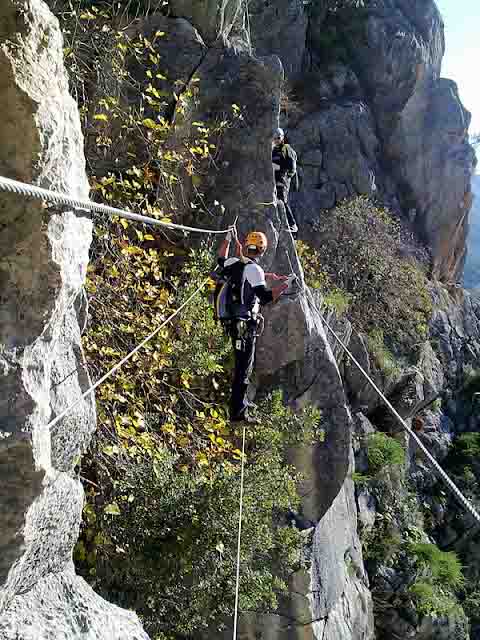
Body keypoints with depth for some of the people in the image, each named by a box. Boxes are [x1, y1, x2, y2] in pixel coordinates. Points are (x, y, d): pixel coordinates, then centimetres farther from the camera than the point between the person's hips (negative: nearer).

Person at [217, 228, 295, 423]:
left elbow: (221, 260, 30)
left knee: (242, 364, 23)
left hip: (234, 323, 9)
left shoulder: (234, 262, 6)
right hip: (246, 325, -9)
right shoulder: (254, 269, -17)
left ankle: (240, 400, 37)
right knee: (244, 368, -4)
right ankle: (238, 412, -1)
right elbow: (265, 297, -26)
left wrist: (228, 240, 36)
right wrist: (284, 285, -19)